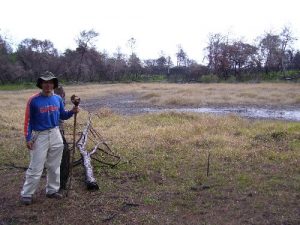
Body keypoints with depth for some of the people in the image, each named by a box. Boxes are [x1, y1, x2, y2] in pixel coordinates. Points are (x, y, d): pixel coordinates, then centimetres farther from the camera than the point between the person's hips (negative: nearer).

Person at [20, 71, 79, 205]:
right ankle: (26, 194, 15)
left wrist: (72, 112, -9)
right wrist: (28, 138, -12)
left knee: (54, 166, 14)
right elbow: (28, 121, -7)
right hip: (40, 136, -4)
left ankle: (52, 190, 29)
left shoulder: (58, 99, 2)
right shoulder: (33, 100, -11)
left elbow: (62, 116, 11)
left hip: (55, 135, 5)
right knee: (36, 168, 0)